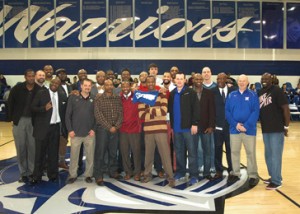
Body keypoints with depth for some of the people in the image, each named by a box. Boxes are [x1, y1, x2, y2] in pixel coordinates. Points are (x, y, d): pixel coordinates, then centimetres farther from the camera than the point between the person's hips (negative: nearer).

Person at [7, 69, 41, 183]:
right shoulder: (17, 88, -5)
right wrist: (12, 118, 0)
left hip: (33, 121, 0)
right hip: (19, 121, 0)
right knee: (21, 147, 5)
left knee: (32, 147, 5)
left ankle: (32, 171, 17)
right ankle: (23, 173, 16)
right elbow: (10, 103, 3)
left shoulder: (39, 90, -5)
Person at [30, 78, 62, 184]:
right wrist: (44, 108, -21)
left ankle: (52, 174, 23)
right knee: (40, 153, 4)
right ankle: (36, 176, 15)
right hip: (43, 127, -3)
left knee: (53, 152, 10)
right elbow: (33, 107, -7)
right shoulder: (41, 93, -2)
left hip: (55, 127, 3)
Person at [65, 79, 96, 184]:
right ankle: (72, 175, 21)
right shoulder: (73, 98, 1)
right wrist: (70, 129, -5)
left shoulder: (94, 99, 3)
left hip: (90, 133, 1)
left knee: (90, 156, 7)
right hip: (75, 132, -1)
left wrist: (94, 129, -4)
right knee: (74, 155, 7)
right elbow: (68, 115, 1)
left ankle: (88, 175, 21)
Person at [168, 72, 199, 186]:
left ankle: (193, 175, 5)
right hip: (176, 128, 5)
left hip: (188, 127, -5)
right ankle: (180, 172, 24)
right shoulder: (172, 94, 12)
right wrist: (171, 125, 9)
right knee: (179, 151, 12)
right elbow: (170, 110, 14)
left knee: (192, 151, 0)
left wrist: (194, 124, -15)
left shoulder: (190, 92, -2)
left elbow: (195, 109, -8)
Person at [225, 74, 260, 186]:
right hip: (234, 129, 3)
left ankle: (253, 175, 14)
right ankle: (235, 173, 23)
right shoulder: (232, 95, 7)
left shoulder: (253, 95, 0)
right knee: (234, 152, 10)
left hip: (249, 129, -2)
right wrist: (235, 124, -9)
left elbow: (255, 112, -8)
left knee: (251, 153, 3)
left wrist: (246, 126, -15)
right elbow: (227, 111, 3)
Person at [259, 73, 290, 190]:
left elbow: (286, 108, -11)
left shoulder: (277, 91, -10)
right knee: (268, 155, 16)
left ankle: (276, 181, 8)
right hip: (265, 129, 7)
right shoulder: (260, 93, 9)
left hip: (277, 129, -7)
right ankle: (274, 177, 30)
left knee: (275, 155, -2)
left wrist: (286, 126, -11)